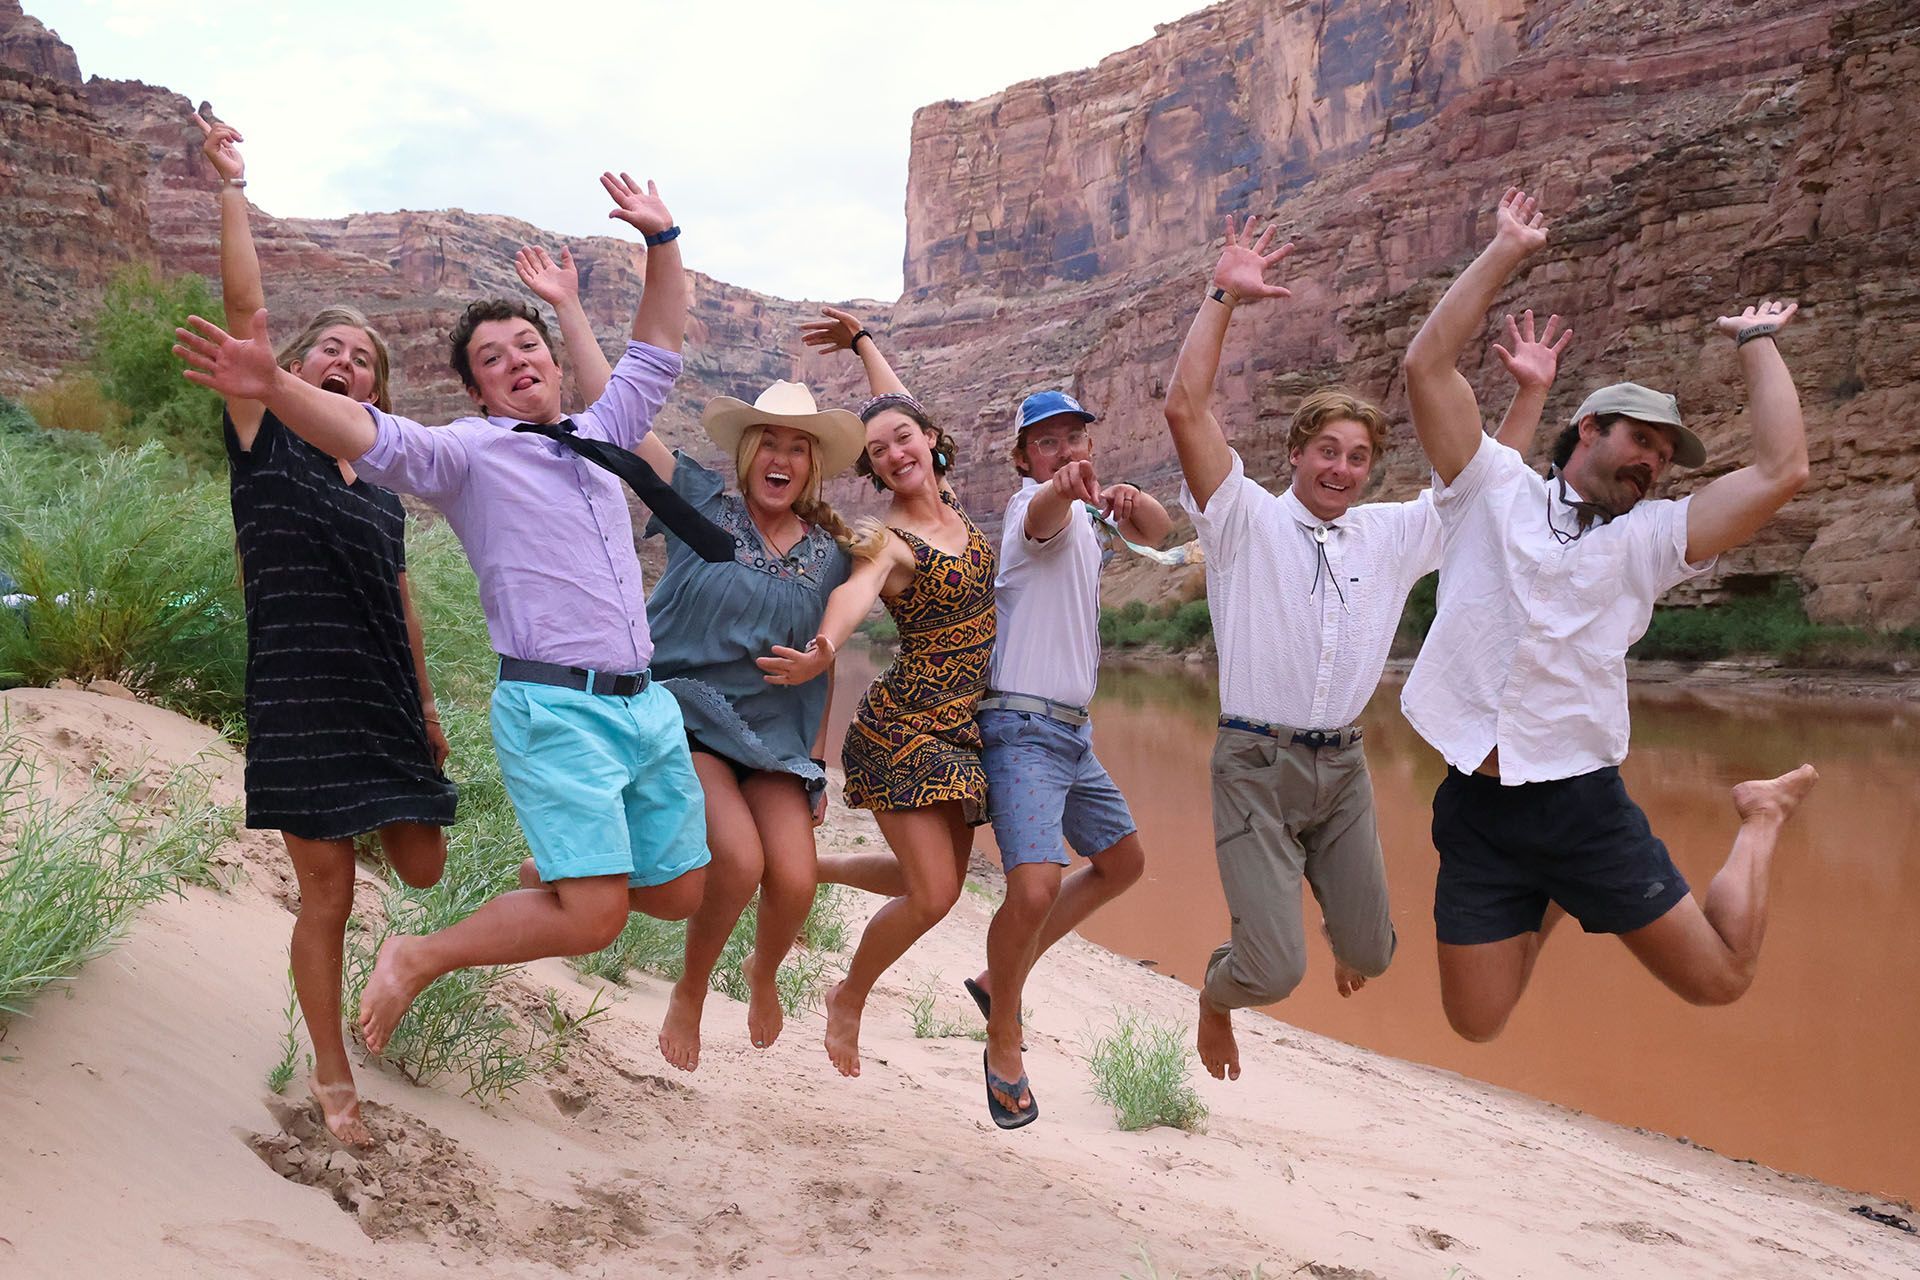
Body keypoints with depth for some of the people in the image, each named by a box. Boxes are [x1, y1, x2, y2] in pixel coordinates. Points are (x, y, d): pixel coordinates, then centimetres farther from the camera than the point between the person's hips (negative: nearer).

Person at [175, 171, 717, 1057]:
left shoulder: (599, 437, 18)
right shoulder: (469, 452, 0)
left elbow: (656, 350, 27)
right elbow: (374, 437, -18)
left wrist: (660, 240, 23)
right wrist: (274, 388, -35)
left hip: (646, 705, 7)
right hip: (556, 709, -7)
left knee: (680, 893, 11)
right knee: (593, 920, -13)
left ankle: (559, 873, 39)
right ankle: (414, 961, 9)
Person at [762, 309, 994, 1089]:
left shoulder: (948, 501, 7)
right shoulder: (885, 539, -14)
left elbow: (900, 406, 24)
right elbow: (856, 590, -38)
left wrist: (862, 342, 30)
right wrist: (824, 649, -58)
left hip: (964, 728, 8)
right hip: (904, 729, -7)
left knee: (936, 881, 11)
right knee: (933, 894, -11)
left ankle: (808, 868, 33)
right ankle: (849, 1001, 15)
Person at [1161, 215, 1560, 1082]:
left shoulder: (1391, 535, 10)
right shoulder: (1246, 519, -3)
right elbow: (1186, 409, -14)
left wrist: (1530, 393, 8)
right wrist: (1222, 299, -18)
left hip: (1343, 762, 5)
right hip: (1257, 761, -4)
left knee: (1369, 953, 10)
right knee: (1274, 973, -12)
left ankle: (1346, 934, 50)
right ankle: (1217, 993, 26)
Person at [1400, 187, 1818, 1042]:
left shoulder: (1649, 538, 7)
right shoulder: (1493, 491, 4)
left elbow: (1781, 472, -3)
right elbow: (1428, 366, -4)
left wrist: (1755, 343, 7)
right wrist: (1505, 253, -3)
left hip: (1586, 806, 1)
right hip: (1477, 810, 0)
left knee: (1719, 980, 8)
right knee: (1477, 1023, 6)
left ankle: (1761, 820, 36)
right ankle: (1551, 909, 37)